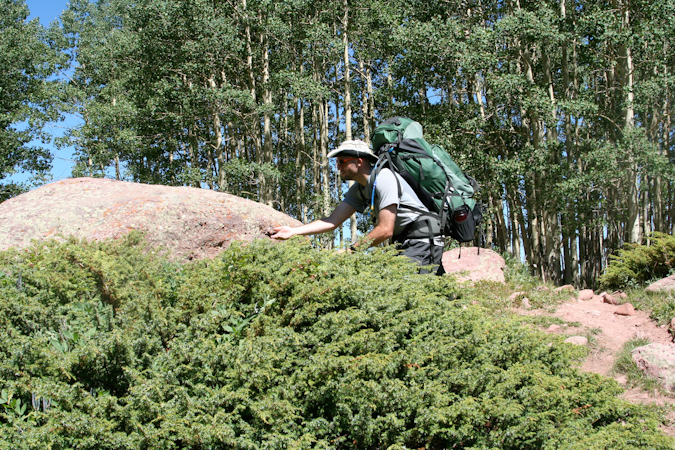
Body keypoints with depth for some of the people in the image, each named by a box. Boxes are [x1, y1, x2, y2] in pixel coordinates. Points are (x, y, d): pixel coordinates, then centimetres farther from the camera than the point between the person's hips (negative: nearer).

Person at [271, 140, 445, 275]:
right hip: (405, 244, 10)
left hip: (423, 239, -10)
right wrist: (293, 231, -2)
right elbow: (332, 221, 7)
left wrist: (351, 250, -15)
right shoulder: (358, 190, 10)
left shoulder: (384, 178, -18)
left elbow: (385, 230, -22)